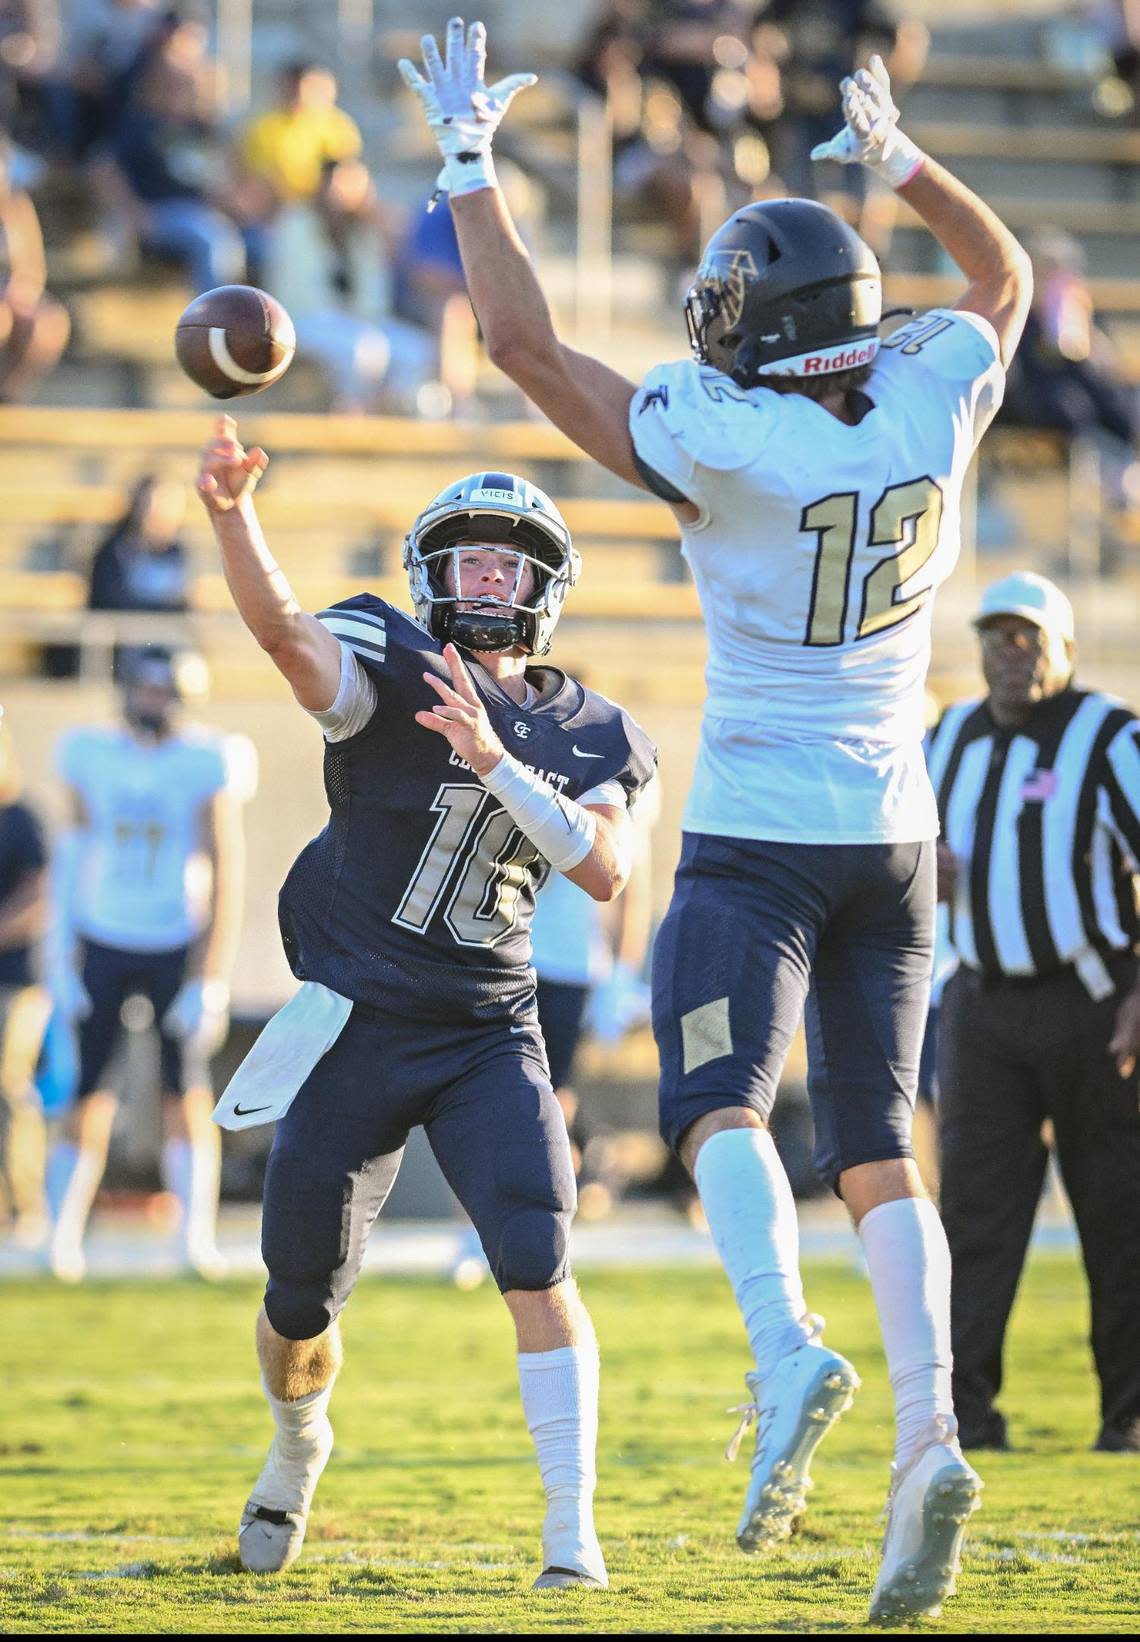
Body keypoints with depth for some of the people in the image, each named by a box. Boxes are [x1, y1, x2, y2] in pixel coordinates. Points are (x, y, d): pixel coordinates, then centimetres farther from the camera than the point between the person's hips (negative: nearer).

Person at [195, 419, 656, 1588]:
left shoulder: (590, 736, 4)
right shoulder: (395, 668, -8)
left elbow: (605, 869, -13)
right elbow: (285, 630, -29)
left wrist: (494, 759, -25)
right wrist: (230, 515, -50)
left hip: (488, 1035, 2)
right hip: (356, 1029, -2)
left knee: (536, 1266, -15)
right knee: (302, 1298, 8)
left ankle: (571, 1531, -10)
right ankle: (297, 1451, 41)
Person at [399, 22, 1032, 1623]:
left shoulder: (722, 442, -16)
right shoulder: (934, 407, -3)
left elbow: (524, 340, -10)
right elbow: (1005, 276, 19)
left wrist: (469, 160, -2)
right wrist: (898, 158, 26)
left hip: (757, 840, -5)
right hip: (895, 840, 5)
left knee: (721, 1099, -11)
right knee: (877, 1146, 7)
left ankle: (789, 1351, -37)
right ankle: (930, 1431, -8)